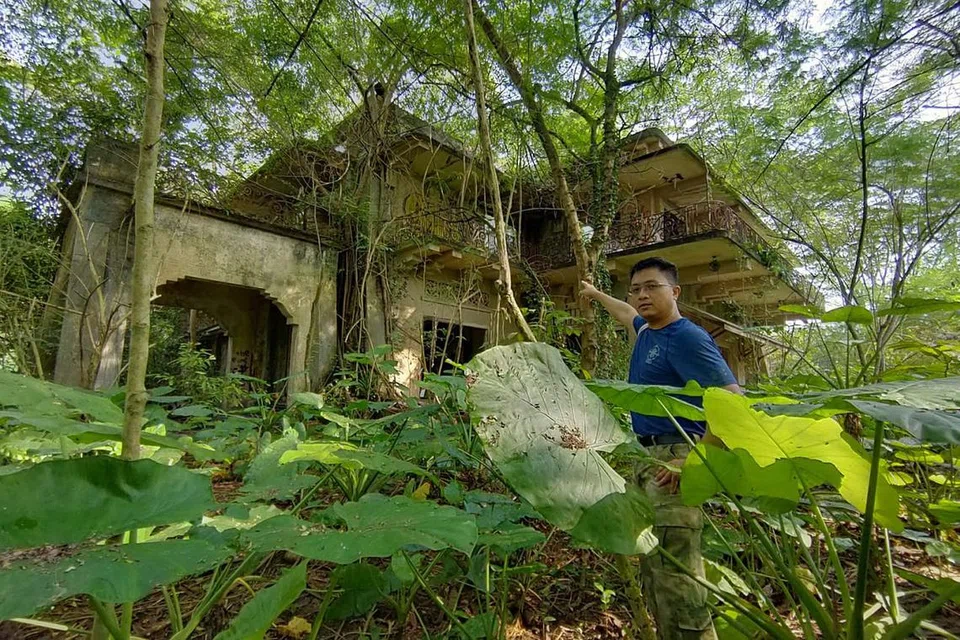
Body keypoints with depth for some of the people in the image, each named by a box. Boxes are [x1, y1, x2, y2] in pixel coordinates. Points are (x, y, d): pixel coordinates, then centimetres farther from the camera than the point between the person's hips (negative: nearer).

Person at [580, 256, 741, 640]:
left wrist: (693, 460, -22)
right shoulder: (645, 329, 13)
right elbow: (627, 314, 38)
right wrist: (596, 294, 52)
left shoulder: (687, 338, -13)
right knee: (654, 570, 15)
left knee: (675, 574, -10)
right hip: (647, 458, 9)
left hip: (673, 459, -9)